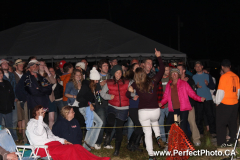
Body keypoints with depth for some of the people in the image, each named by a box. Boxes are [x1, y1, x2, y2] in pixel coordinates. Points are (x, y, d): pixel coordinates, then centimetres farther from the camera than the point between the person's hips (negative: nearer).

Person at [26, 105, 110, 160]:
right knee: (71, 149, -27)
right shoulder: (32, 123, 1)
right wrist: (40, 117, -18)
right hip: (44, 147, -9)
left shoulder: (42, 123, 29)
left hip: (53, 143, 9)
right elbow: (39, 132, -21)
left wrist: (63, 141, 14)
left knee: (77, 147, -11)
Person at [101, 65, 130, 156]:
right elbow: (102, 93, 8)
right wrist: (110, 96, -4)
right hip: (112, 107, 0)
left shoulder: (126, 83, 1)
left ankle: (117, 149, 14)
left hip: (123, 108, 0)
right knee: (110, 121, -27)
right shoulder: (109, 83, 2)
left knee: (119, 128, 2)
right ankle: (108, 136, 4)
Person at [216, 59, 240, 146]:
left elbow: (220, 91, -14)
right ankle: (232, 141, 19)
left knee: (221, 124, 3)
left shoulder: (224, 77, -14)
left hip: (224, 104, -6)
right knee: (233, 123, 14)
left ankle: (221, 142, 5)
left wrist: (217, 102, -2)